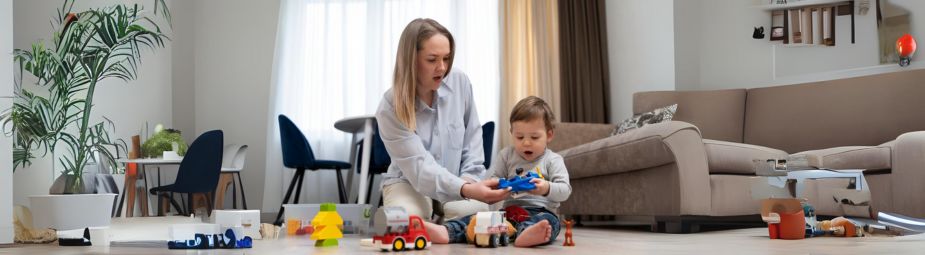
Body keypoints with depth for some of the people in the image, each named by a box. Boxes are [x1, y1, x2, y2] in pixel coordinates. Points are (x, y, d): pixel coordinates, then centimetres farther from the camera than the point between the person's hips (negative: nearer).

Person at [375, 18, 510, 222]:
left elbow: (472, 138, 4)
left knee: (475, 212, -31)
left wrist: (470, 181, -9)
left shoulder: (460, 82, -8)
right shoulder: (390, 108, -20)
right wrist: (464, 189, -44)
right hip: (408, 183, -2)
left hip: (458, 183, 3)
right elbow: (420, 168, -28)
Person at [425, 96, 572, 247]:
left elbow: (565, 190, -4)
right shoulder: (506, 156, 17)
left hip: (540, 212, -3)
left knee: (549, 221, -38)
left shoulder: (553, 161, 7)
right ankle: (447, 232, -48)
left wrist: (547, 189, -27)